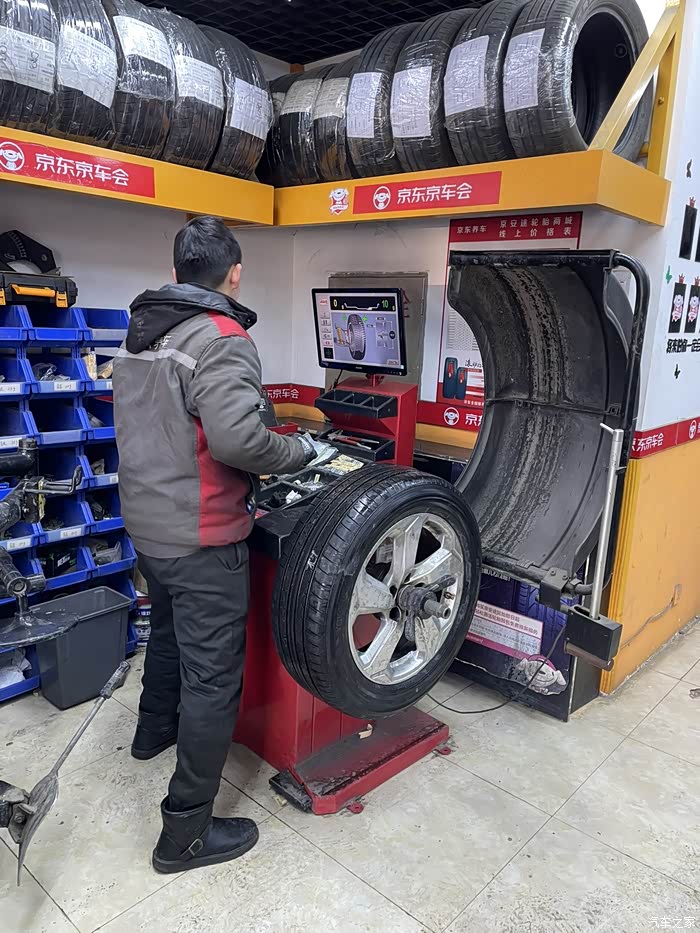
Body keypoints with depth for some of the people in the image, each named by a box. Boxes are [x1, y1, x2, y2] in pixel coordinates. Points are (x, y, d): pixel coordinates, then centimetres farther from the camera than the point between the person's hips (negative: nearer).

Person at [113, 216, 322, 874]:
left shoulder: (138, 332, 8)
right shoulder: (221, 339, -19)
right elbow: (237, 439, -30)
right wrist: (301, 450, -14)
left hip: (146, 523, 9)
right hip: (200, 538, -9)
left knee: (168, 633, 30)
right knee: (213, 678, 2)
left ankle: (154, 730, 54)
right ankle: (187, 831, 14)